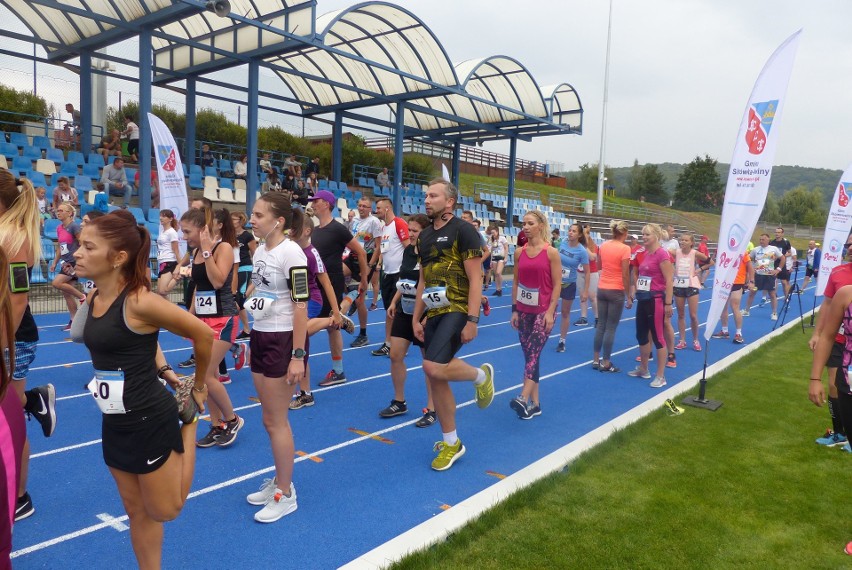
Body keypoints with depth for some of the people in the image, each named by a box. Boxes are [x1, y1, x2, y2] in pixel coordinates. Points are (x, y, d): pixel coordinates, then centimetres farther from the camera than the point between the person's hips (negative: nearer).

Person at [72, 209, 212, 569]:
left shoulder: (139, 301, -23)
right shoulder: (93, 299, 1)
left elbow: (203, 336, -16)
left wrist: (200, 387, -2)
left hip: (150, 420, -7)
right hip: (115, 421, 7)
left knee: (165, 511, 12)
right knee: (136, 511, 19)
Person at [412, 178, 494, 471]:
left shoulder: (463, 231, -9)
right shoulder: (425, 235, 13)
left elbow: (475, 279, -13)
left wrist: (472, 321, -18)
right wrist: (416, 318, 13)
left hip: (457, 310, -7)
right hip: (433, 314, 8)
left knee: (433, 368, -25)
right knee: (436, 379, 7)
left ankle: (481, 375, 6)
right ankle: (451, 443, 21)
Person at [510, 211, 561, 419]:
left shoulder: (551, 252, -6)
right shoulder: (519, 252, 5)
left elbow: (556, 285, -7)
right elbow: (516, 282, 9)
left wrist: (550, 312, -14)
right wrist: (514, 310, 5)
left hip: (543, 311, -5)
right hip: (524, 310, 5)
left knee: (533, 353, -17)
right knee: (529, 355, 7)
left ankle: (524, 399, -26)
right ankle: (535, 403, 14)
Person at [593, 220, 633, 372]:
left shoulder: (603, 245, 3)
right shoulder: (625, 248, -14)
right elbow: (625, 275, -15)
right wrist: (628, 296, -10)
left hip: (601, 289, 6)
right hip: (616, 291, -6)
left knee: (600, 325, 14)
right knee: (611, 327, 1)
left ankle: (596, 359, 19)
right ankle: (605, 363, 6)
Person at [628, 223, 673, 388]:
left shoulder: (662, 254, -14)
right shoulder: (646, 253, 11)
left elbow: (669, 280, -17)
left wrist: (668, 303, -20)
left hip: (655, 300, -9)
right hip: (643, 299, 9)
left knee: (657, 337, -2)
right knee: (641, 335, 17)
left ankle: (661, 376, 7)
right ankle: (643, 369, 32)